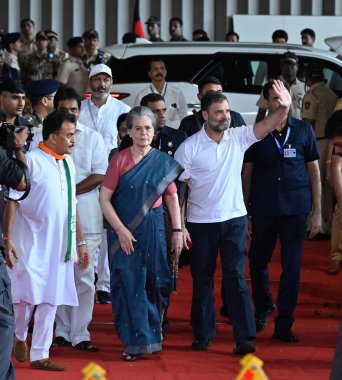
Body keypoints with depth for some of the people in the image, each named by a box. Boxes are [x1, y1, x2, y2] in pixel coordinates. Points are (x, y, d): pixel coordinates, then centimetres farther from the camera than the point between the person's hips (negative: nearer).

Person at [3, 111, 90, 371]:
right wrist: (8, 238, -15)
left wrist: (80, 242, 17)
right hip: (31, 242, -6)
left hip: (60, 244, 6)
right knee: (28, 295, -3)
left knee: (50, 300, 5)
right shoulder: (31, 160, -9)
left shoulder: (68, 162, 10)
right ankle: (20, 336, 24)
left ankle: (40, 355, 11)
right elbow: (13, 200, -10)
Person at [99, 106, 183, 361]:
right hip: (125, 231, -2)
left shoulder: (163, 161, 4)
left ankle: (154, 334, 19)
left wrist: (177, 230, 1)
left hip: (153, 229, 2)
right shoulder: (120, 160, -1)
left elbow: (172, 198, 8)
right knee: (130, 284, -3)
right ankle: (135, 342, 2)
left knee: (153, 283, 4)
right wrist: (120, 229, -11)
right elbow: (104, 198, -3)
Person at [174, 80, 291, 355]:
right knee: (202, 280, 9)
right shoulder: (189, 147, -8)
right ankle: (203, 334, 21)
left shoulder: (238, 138, -1)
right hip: (201, 222, -1)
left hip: (234, 219, 1)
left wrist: (284, 108, -35)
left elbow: (267, 126, -14)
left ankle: (245, 337, -7)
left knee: (236, 277, -4)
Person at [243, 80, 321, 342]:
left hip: (296, 209, 0)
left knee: (292, 267, 0)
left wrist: (317, 212, 2)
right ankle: (263, 306, 37)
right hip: (263, 209, 0)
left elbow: (314, 171, 6)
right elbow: (247, 173, 7)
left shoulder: (303, 131, 3)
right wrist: (245, 209, 4)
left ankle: (284, 325, 7)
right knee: (258, 262, 10)